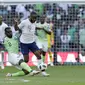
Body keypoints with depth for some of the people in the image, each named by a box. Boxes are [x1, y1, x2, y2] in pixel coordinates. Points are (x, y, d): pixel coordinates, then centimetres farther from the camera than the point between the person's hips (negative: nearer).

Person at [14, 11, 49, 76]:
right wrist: (16, 23, -26)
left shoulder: (34, 23, 4)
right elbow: (16, 29, -8)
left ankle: (43, 71, -2)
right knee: (26, 60, -6)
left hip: (32, 42, 5)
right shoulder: (24, 22, -14)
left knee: (39, 55, -7)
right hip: (24, 43, -5)